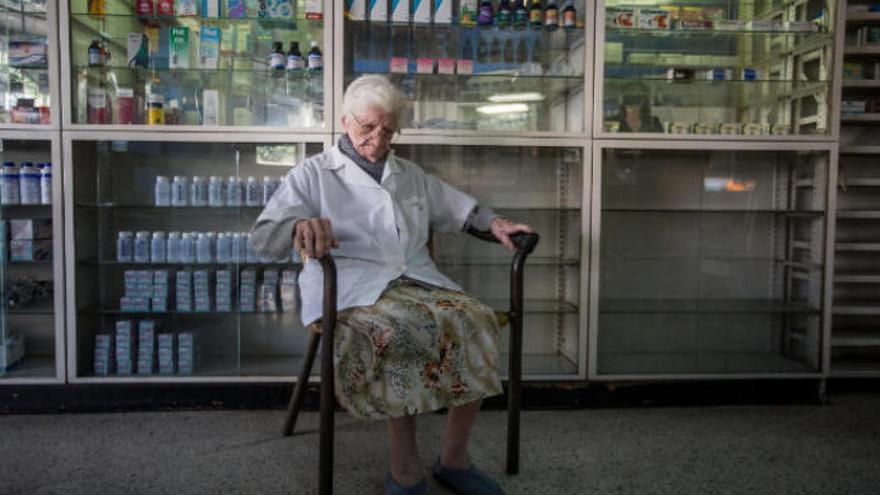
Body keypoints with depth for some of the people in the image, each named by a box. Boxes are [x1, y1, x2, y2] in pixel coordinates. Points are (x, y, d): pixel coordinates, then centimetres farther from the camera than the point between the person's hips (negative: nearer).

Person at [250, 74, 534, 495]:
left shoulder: (411, 175, 26)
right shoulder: (313, 174, 9)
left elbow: (458, 208, 34)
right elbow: (262, 235, -2)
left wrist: (492, 222, 11)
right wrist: (299, 227, -26)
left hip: (416, 280, 5)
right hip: (353, 287, -5)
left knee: (477, 321, -23)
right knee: (404, 329, -37)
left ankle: (453, 459, -10)